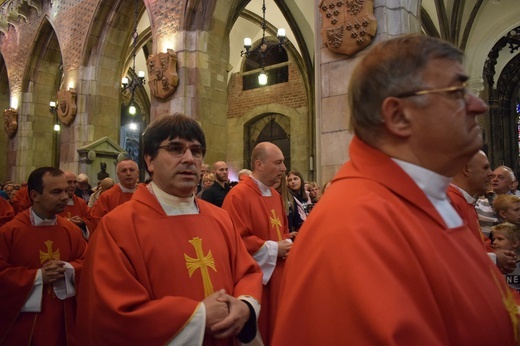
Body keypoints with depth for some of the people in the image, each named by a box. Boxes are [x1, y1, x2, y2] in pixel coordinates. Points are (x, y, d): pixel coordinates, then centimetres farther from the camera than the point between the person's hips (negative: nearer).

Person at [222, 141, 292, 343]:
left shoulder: (275, 195, 9)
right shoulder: (238, 195, -18)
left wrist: (287, 245, -2)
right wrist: (274, 249, -16)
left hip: (277, 275, 8)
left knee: (275, 326, 19)